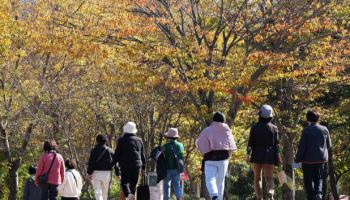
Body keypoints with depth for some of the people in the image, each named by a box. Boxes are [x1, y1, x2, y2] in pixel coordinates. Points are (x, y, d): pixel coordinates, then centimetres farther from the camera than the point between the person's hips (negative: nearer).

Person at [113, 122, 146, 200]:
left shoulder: (122, 140, -3)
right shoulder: (139, 140, 10)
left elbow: (117, 153, -4)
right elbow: (142, 155, 15)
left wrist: (114, 163, 4)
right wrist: (143, 167, 21)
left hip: (125, 165, -3)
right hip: (137, 166, 3)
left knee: (124, 182, -1)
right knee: (133, 184, 9)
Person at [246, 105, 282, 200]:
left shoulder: (254, 127, -5)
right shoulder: (274, 128, -2)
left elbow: (250, 142, -6)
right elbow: (276, 144, -3)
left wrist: (248, 155, 2)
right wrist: (278, 158, 1)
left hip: (257, 156, 0)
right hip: (269, 156, 0)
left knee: (257, 178, 15)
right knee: (269, 178, -2)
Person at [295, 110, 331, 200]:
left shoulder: (306, 130, -12)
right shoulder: (324, 130, -1)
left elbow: (301, 146, -12)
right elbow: (329, 145, 7)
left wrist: (298, 159, -5)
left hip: (308, 159, -3)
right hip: (321, 159, 3)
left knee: (309, 180, 6)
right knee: (319, 179, 12)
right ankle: (318, 193, -13)